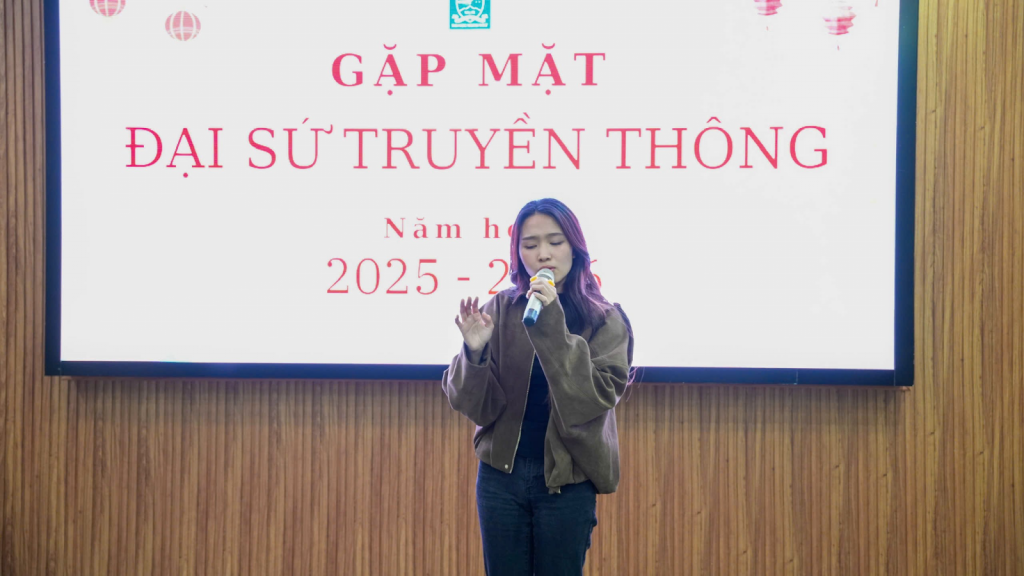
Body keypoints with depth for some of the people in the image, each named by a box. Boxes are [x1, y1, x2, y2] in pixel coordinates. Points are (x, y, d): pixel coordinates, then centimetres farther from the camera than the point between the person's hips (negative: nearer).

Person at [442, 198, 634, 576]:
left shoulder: (606, 319, -5)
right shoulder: (501, 310, -1)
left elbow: (594, 398, -17)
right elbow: (476, 405, -4)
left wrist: (552, 330, -24)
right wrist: (474, 353, -23)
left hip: (567, 483, -1)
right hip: (501, 474, 2)